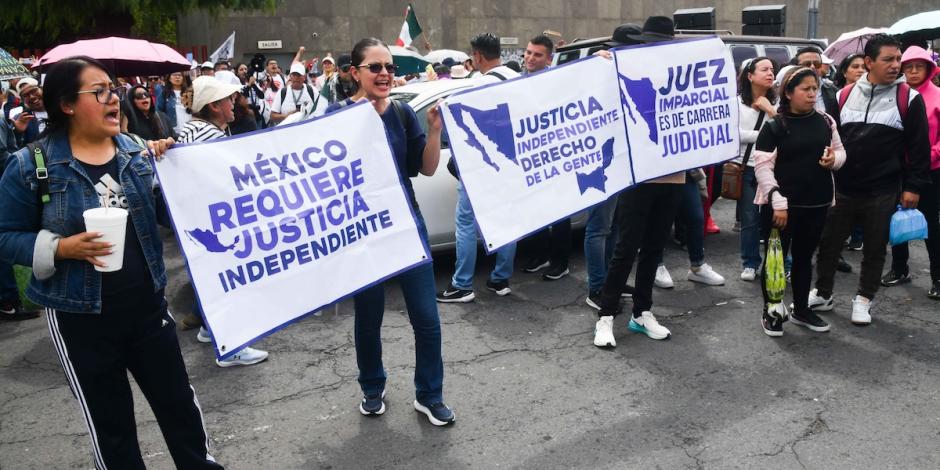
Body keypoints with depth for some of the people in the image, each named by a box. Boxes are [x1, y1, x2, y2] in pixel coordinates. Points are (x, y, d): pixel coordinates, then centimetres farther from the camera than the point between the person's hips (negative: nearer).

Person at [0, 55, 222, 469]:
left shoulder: (138, 152, 1)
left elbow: (169, 215, 4)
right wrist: (62, 248, -22)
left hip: (146, 305, 3)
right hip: (80, 316, -3)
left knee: (179, 402, 16)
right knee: (109, 421, 14)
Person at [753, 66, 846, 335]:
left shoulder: (825, 122, 6)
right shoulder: (774, 126, -9)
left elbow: (840, 151, 17)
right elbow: (763, 167, -14)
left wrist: (834, 159, -8)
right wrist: (778, 202, -20)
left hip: (817, 204, 5)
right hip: (781, 205, -5)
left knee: (804, 257, 16)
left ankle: (801, 310, 30)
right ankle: (770, 311, 17)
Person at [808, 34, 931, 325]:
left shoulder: (909, 99, -3)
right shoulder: (844, 96, 3)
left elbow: (919, 146, -2)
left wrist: (914, 186, -6)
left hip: (883, 192, -2)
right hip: (842, 189, 2)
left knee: (875, 249, 10)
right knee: (828, 243, 9)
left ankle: (863, 300, 26)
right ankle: (822, 294, 26)